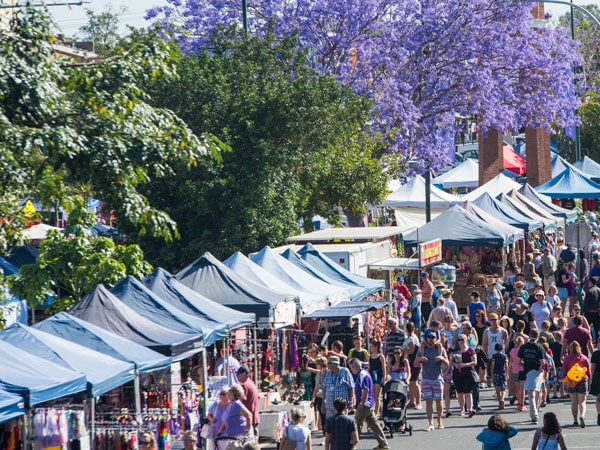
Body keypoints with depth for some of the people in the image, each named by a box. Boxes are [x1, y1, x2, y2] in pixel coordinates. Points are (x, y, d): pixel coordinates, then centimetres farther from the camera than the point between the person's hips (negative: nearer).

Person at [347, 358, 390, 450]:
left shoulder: (363, 375, -16)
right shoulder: (361, 374, 15)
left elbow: (365, 390, -23)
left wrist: (361, 403, -20)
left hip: (364, 405, -10)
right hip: (369, 405, 10)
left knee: (357, 424, -3)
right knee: (374, 424, 10)